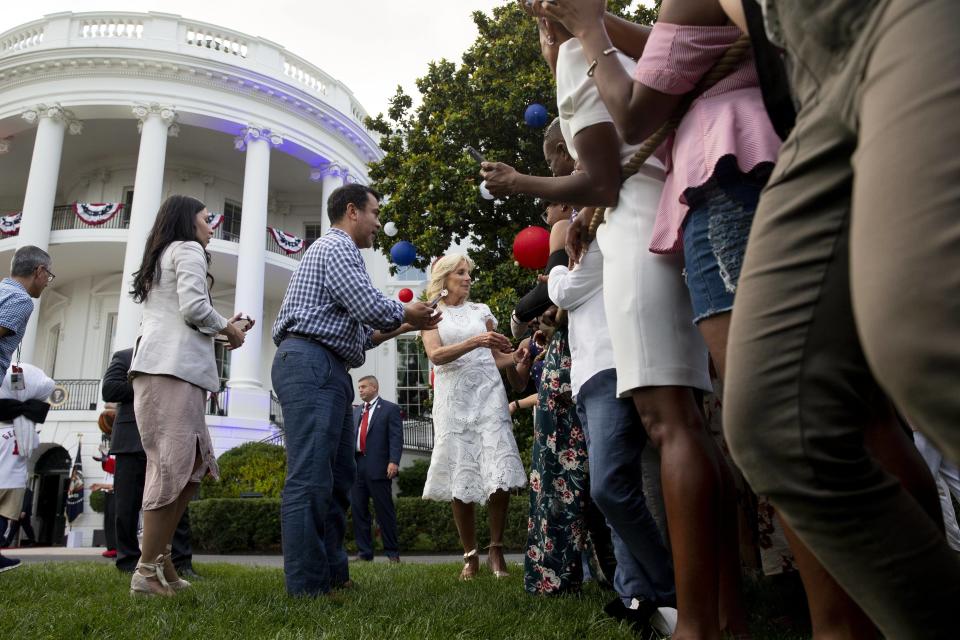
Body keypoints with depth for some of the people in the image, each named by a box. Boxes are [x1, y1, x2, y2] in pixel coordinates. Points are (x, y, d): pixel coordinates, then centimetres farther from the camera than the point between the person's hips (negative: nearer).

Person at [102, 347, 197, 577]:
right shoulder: (124, 357, 14)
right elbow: (109, 389, 0)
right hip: (133, 442, -2)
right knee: (128, 505, 1)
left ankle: (181, 562, -3)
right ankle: (129, 561, 14)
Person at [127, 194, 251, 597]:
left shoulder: (160, 258, 30)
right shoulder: (188, 249, 3)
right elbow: (194, 307, -11)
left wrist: (222, 328, 22)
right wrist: (229, 329, 5)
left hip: (159, 365, 10)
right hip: (172, 368, -10)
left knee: (192, 465, 9)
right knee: (174, 466, -10)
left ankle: (159, 557, 10)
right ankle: (147, 571, -7)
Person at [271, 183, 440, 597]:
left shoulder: (338, 251, 29)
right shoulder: (336, 247, -3)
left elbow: (353, 334, 26)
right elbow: (372, 308, -16)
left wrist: (401, 326, 21)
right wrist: (408, 314, 3)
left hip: (327, 371, 11)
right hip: (311, 365, -11)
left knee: (339, 477, 9)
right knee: (311, 478, -12)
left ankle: (333, 576, 14)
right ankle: (307, 586, -10)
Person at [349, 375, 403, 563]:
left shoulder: (390, 409, 2)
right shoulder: (356, 411, 20)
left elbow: (396, 437, -7)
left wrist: (394, 461, -18)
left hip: (378, 467, -6)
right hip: (357, 466, 6)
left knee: (385, 510, 0)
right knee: (358, 510, 6)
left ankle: (392, 552, 9)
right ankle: (364, 552, 15)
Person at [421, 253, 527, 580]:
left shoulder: (480, 311, 16)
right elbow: (436, 355, -8)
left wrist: (515, 357, -4)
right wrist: (474, 342, -22)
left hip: (488, 393, 2)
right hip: (453, 398, -1)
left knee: (500, 475, -10)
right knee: (460, 479, -1)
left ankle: (496, 550, 4)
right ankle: (470, 555, 11)